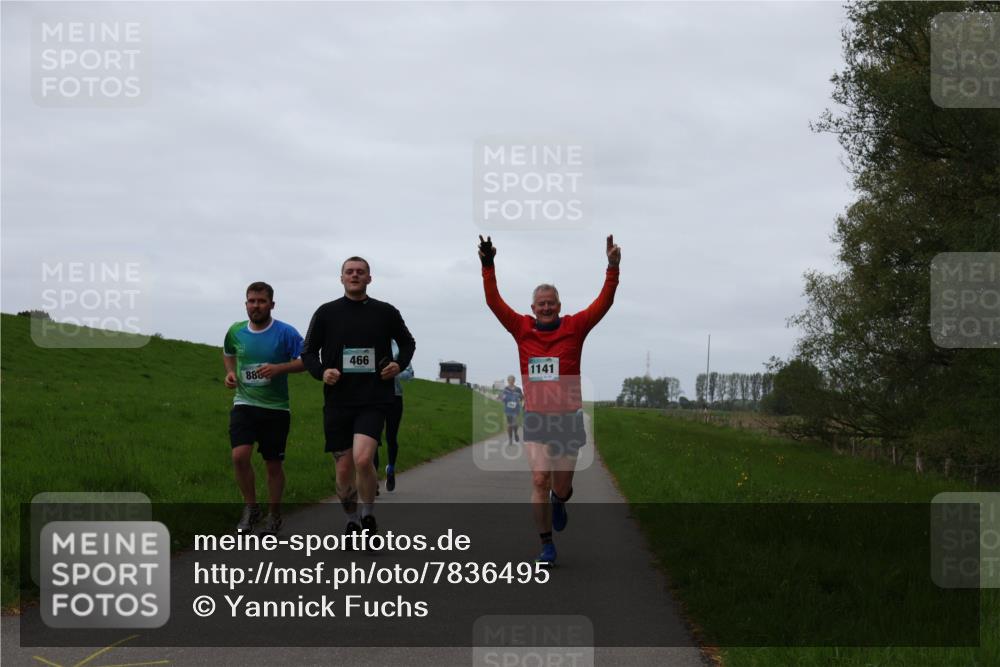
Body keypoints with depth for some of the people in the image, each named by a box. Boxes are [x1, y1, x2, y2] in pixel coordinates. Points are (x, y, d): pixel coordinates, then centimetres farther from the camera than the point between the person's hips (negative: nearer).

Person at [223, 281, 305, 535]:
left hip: (276, 408, -2)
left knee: (273, 464, 7)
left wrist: (279, 368, -21)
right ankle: (250, 507, 5)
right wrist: (230, 372, 4)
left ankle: (274, 515, 26)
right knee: (240, 455, -17)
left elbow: (306, 360, -7)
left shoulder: (285, 332, -8)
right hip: (244, 404, 2)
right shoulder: (235, 332, 2)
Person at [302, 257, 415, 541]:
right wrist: (321, 372, -9)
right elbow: (308, 352, 11)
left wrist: (400, 364, 1)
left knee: (362, 458, -22)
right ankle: (352, 520, 27)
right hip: (338, 400, 2)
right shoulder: (326, 312, 5)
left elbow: (407, 343, 20)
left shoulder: (386, 312, 5)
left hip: (374, 400, -2)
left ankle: (368, 514, 1)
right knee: (344, 469, 4)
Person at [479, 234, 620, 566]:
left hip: (568, 417, 0)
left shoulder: (574, 328, -1)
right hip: (536, 417, 0)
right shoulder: (522, 329, 2)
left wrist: (613, 268, -18)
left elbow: (603, 303, -8)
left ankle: (558, 501, 47)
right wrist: (487, 266, -10)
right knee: (539, 480, -12)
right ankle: (546, 545, 0)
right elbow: (494, 302, -1)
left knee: (561, 486, 8)